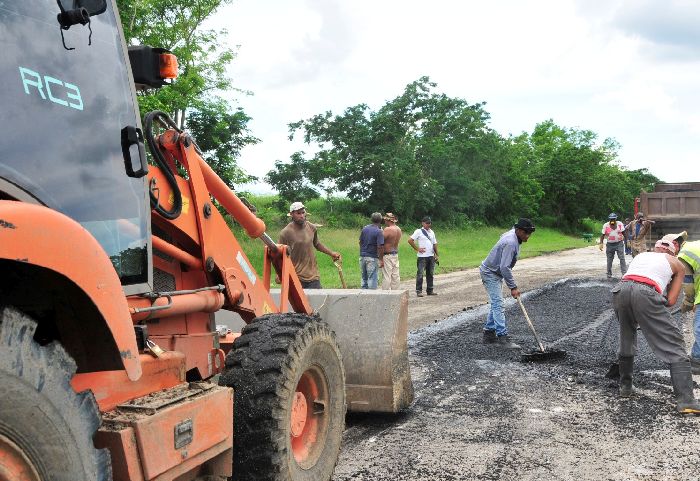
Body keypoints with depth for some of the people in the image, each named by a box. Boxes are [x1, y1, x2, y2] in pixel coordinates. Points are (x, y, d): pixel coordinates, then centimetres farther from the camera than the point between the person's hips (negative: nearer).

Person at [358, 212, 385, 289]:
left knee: (364, 279, 15)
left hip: (362, 256, 6)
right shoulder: (379, 232, -13)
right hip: (372, 258, -6)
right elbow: (380, 247, -17)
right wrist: (381, 260, -13)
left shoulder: (364, 228, 5)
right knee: (372, 279, 0)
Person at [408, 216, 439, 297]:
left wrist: (436, 255, 12)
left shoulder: (432, 232, 15)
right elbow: (410, 240, -10)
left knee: (430, 274, 10)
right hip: (422, 256, -6)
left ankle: (430, 290, 18)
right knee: (420, 274, -5)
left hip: (431, 256, 6)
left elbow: (435, 244, 18)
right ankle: (419, 291, -1)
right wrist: (417, 249, -10)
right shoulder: (419, 231, -4)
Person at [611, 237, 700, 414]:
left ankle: (625, 387, 35)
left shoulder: (640, 255, 36)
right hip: (646, 294, -4)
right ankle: (685, 401, 0)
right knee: (674, 345, 5)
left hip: (620, 289, 4)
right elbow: (671, 301, 14)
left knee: (626, 340, 27)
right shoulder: (676, 264, 25)